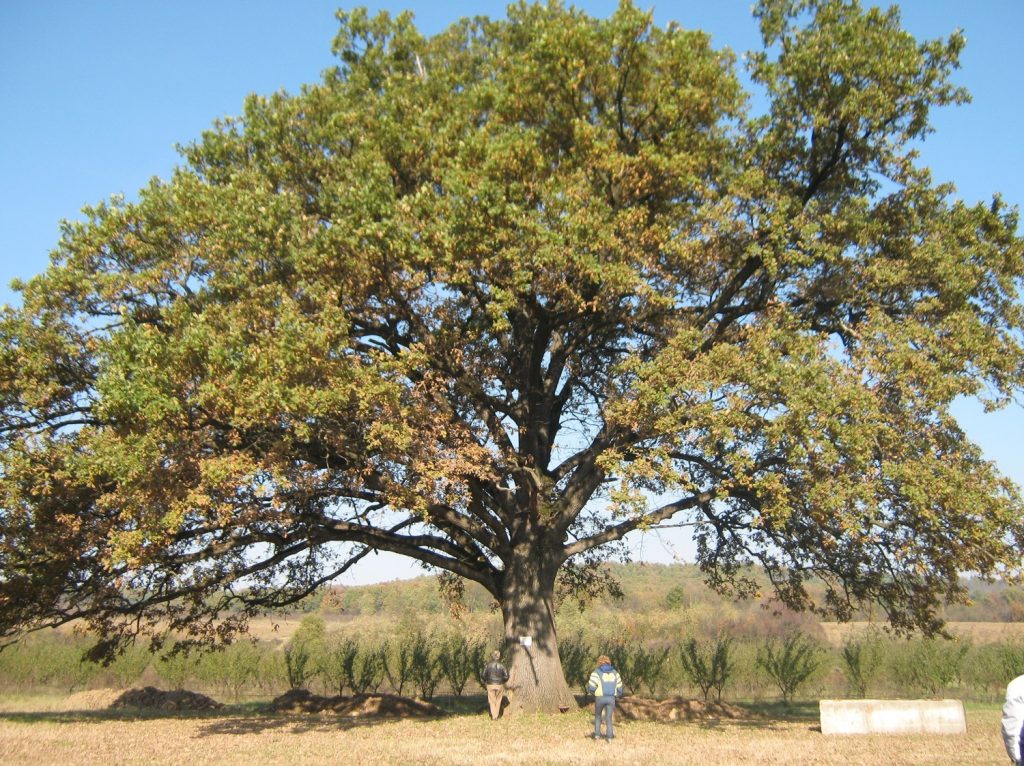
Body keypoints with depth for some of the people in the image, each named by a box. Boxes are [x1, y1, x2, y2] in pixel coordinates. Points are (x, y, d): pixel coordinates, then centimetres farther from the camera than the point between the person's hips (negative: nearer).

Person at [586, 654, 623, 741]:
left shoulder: (597, 672, -4)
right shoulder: (614, 672, 9)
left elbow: (591, 687, -11)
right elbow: (619, 687, 9)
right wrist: (617, 695, 25)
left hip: (600, 698, -2)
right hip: (611, 698, 2)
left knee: (598, 716, 19)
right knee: (609, 718, 8)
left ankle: (597, 734, 14)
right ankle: (609, 736, -2)